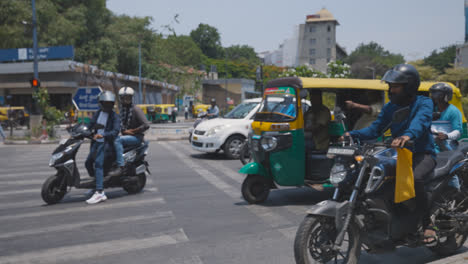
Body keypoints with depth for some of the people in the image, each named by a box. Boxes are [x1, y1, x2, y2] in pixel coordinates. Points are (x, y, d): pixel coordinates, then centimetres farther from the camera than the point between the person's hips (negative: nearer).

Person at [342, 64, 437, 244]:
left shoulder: (424, 103, -6)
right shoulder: (389, 107, 12)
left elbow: (421, 121, -29)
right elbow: (375, 129, 5)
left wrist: (408, 135, -52)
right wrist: (353, 134, -14)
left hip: (423, 154, -6)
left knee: (414, 178, -37)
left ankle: (428, 224, -20)